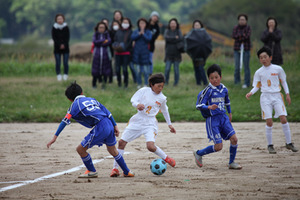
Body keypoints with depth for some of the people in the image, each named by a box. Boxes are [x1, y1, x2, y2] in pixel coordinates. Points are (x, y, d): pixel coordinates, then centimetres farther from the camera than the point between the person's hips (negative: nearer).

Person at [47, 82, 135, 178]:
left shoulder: (75, 104, 5)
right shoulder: (92, 99, 23)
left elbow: (65, 120, -4)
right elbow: (107, 112, 20)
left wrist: (55, 137, -6)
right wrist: (115, 126, 24)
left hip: (100, 128, -7)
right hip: (109, 125, 7)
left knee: (80, 149, 5)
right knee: (113, 150, 28)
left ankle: (92, 172, 17)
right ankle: (127, 172, 37)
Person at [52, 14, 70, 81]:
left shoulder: (66, 27, 4)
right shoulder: (54, 28, 2)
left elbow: (67, 37, 1)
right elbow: (54, 38, -2)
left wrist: (64, 44, -13)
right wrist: (60, 45, -13)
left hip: (65, 48, 0)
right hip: (57, 48, 0)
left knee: (66, 62, -2)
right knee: (58, 63, -1)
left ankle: (65, 75, 6)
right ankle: (58, 75, 6)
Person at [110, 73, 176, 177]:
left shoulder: (162, 98, 3)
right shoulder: (144, 90, 0)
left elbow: (165, 111, 21)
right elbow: (133, 100, -3)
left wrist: (169, 124, 28)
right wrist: (137, 105, -26)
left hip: (150, 123, -2)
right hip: (137, 120, 2)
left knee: (150, 146, -24)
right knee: (122, 142, -3)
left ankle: (166, 158, 3)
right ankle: (115, 168, 8)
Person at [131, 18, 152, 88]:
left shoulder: (148, 32, 3)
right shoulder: (136, 31, 8)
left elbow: (148, 39, -13)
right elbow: (132, 37, -9)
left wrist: (143, 33, -14)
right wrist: (139, 33, -15)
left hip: (145, 52, -2)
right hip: (137, 52, 2)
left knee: (145, 69, -3)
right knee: (138, 70, 3)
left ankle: (145, 84, 4)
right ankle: (139, 84, 11)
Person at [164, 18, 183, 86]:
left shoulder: (178, 31, 5)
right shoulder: (167, 31, 6)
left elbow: (181, 38, -13)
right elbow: (166, 37, -13)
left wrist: (171, 39, -11)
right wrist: (175, 38, -12)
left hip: (177, 53, 0)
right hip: (169, 53, 0)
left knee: (176, 69, 0)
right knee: (167, 69, -8)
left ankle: (176, 83, 10)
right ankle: (166, 82, 7)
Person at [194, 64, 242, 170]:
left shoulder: (224, 89, 7)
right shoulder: (208, 90, -11)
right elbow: (199, 105, -14)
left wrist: (229, 113, 32)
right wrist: (209, 107, -30)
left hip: (223, 117, 6)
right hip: (212, 119, -6)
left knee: (234, 139, -8)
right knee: (218, 146, -9)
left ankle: (231, 163, 10)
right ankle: (198, 154, 16)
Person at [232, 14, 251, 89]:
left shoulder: (248, 28, 2)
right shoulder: (236, 28, 8)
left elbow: (248, 36, -12)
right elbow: (234, 36, -7)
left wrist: (239, 36, -8)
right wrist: (243, 36, -12)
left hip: (246, 49, -2)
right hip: (237, 49, 2)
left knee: (246, 67, -2)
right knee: (236, 67, -2)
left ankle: (246, 83, 2)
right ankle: (236, 82, 9)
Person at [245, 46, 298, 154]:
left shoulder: (278, 69, 2)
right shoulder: (259, 72, 3)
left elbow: (283, 82, 13)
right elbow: (257, 86, 8)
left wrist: (287, 94, 8)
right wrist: (251, 93, -10)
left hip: (277, 96, 0)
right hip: (265, 97, 0)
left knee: (283, 119, -9)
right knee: (269, 122, -6)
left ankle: (289, 143, 2)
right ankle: (270, 145, 7)